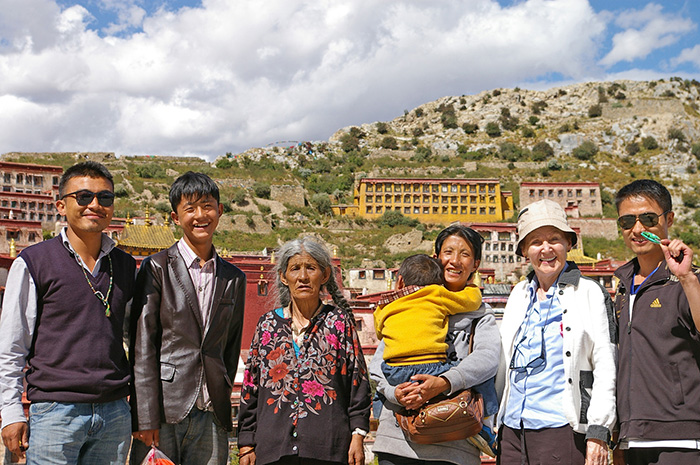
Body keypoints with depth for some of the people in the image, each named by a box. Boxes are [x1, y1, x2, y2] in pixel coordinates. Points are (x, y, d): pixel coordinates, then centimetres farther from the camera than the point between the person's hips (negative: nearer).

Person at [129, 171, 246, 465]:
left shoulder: (233, 278, 12)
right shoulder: (157, 268, -1)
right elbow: (142, 349, -6)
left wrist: (222, 403, 9)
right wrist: (145, 418, -11)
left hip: (212, 417, 4)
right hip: (164, 409, -3)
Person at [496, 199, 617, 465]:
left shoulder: (591, 293, 1)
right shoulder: (519, 295, 15)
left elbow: (606, 368, -3)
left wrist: (598, 433, -10)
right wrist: (492, 421, 18)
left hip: (561, 428, -5)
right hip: (512, 429, 5)